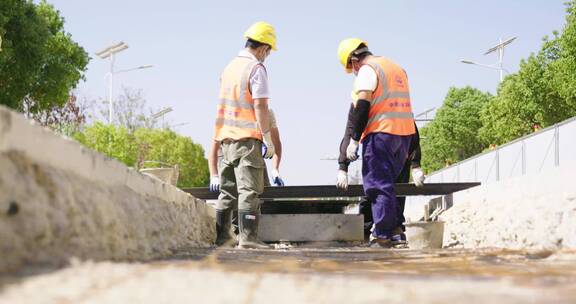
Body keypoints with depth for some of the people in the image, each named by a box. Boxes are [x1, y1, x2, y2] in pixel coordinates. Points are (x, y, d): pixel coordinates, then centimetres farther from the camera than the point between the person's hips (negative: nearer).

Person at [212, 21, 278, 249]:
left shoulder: (229, 67, 14)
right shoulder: (256, 68, -9)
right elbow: (260, 106, -15)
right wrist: (268, 139, -13)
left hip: (226, 137, 7)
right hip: (248, 137, -7)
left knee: (227, 189, 13)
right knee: (249, 189, -6)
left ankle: (221, 235, 17)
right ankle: (247, 237, -10)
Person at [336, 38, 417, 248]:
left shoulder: (367, 70, -6)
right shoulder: (397, 68, 20)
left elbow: (361, 107, -15)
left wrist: (354, 140, -14)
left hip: (381, 133, -8)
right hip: (405, 133, 8)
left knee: (378, 185, -4)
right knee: (388, 183, 17)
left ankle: (383, 235, -5)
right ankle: (394, 229, 15)